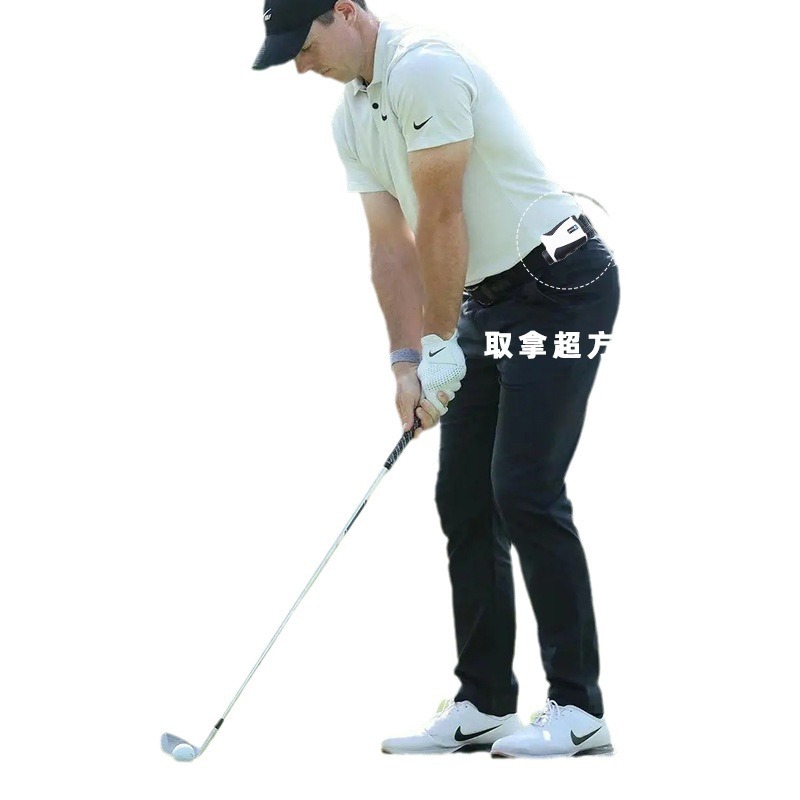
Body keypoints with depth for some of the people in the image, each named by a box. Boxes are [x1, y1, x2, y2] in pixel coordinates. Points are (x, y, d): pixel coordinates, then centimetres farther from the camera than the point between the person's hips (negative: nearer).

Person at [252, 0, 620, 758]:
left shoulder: (424, 68, -20)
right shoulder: (350, 118, 9)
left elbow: (441, 220, -19)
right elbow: (391, 246, 8)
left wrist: (441, 344, -13)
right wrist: (406, 361, -1)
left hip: (560, 282, -10)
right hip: (489, 298, 10)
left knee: (525, 491, -14)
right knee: (463, 497, 6)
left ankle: (579, 708, -9)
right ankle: (484, 704, 11)